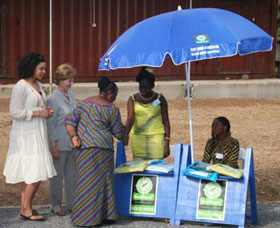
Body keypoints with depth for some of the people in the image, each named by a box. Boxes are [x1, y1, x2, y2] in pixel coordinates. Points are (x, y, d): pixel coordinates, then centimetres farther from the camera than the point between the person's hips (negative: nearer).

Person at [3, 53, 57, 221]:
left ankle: (26, 207, 14)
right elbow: (15, 112, -17)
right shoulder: (21, 86, -13)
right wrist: (39, 113, -17)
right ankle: (26, 209, -1)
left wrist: (46, 112, 6)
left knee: (29, 173, 8)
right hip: (26, 135, -8)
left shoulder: (38, 85, 13)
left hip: (37, 134, 8)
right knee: (34, 173, -9)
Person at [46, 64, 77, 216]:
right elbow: (50, 125, -12)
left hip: (73, 142, 7)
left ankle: (71, 203, 20)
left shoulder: (71, 96, 9)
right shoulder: (53, 99, -12)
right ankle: (56, 205, 11)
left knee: (71, 174, 11)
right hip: (59, 144, -7)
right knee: (57, 174, 2)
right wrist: (53, 146, -14)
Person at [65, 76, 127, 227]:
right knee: (100, 181, 3)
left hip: (83, 148, 5)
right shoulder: (111, 109, -3)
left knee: (86, 181, 8)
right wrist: (124, 140, 23)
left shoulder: (83, 104, 12)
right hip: (101, 148, -5)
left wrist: (74, 137, -1)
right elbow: (118, 131, 4)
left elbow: (70, 122, 7)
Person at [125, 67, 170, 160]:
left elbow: (166, 122, 2)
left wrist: (167, 144, -4)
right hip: (138, 138, 1)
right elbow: (130, 118, -13)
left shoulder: (159, 99, 1)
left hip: (156, 137, -1)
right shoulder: (133, 99, 1)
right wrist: (125, 133, -32)